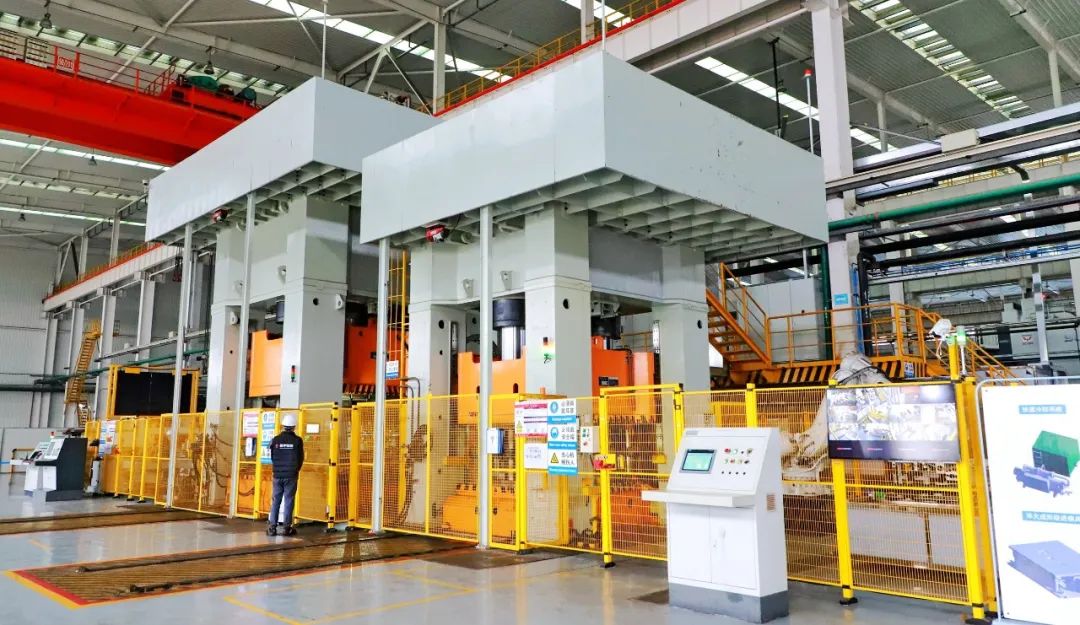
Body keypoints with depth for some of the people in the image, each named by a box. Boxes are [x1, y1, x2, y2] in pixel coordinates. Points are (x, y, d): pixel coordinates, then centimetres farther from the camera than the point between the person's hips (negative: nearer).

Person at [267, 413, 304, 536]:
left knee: (275, 500, 8)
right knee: (289, 501, 3)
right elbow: (301, 458, 1)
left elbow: (272, 457, 6)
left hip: (277, 475, 2)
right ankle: (287, 528, 4)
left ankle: (272, 527, 6)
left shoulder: (275, 440, -2)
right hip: (291, 475, -2)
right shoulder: (297, 440, -7)